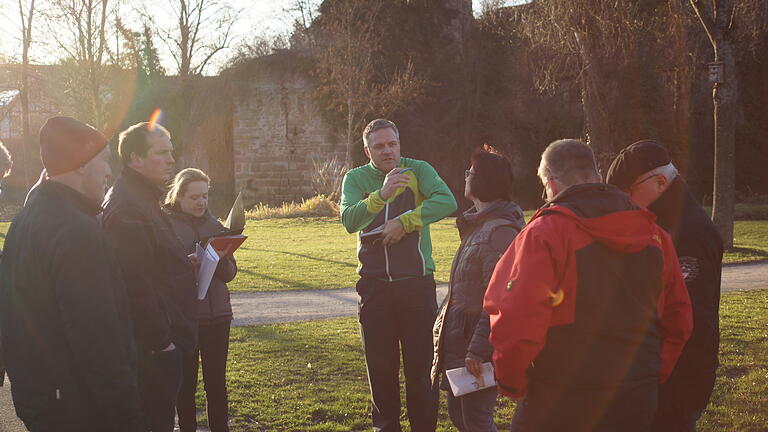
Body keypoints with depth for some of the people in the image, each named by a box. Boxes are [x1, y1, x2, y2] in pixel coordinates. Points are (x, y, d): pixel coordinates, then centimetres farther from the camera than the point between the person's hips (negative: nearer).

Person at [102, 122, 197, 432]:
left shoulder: (144, 198, 15)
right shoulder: (128, 208, -20)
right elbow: (137, 285, -25)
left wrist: (184, 264, 9)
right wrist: (161, 342, -21)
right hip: (154, 348, -11)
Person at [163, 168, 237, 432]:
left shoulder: (214, 224, 9)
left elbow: (230, 273, 9)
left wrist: (221, 259, -12)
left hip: (217, 316, 4)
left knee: (217, 381, 9)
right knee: (186, 383, 6)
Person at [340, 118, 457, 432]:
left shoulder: (418, 170, -1)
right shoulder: (356, 178, 3)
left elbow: (447, 202, -19)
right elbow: (349, 220, -15)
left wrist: (403, 222, -22)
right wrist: (382, 194, -30)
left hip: (417, 282, -2)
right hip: (374, 285, 2)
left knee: (421, 365, 3)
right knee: (380, 367, 11)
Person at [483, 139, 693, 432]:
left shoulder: (543, 233, -13)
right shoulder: (653, 235, 7)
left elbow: (516, 323, -20)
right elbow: (678, 317, 11)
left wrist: (512, 384, -5)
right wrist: (651, 378, 17)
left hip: (560, 407, -5)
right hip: (636, 407, 5)